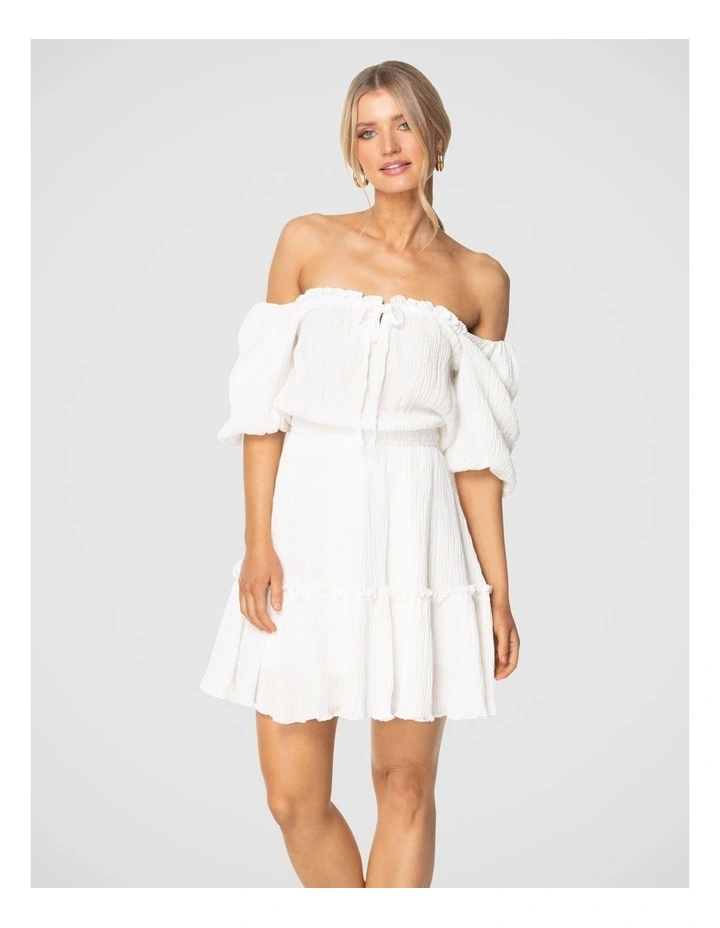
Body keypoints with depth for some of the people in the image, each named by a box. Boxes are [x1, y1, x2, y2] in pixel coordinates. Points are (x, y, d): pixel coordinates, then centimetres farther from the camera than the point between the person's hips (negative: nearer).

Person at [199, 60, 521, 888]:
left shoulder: (480, 280, 7)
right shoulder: (308, 243, 6)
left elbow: (476, 448, 7)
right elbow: (265, 403, 3)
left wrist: (498, 588, 4)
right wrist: (257, 540, -7)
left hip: (413, 537, 0)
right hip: (308, 525, 0)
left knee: (405, 788, 5)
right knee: (294, 797, 3)